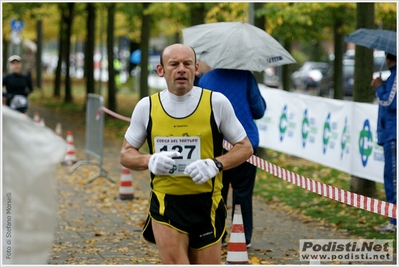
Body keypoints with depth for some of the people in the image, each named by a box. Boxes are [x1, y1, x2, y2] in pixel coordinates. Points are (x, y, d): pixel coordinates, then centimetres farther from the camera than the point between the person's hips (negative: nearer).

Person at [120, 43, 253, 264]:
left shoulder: (216, 103, -3)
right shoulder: (147, 107, 0)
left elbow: (245, 147, 4)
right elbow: (126, 154, 10)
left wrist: (216, 164, -15)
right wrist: (149, 161, -13)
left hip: (206, 205, 1)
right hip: (165, 205, 0)